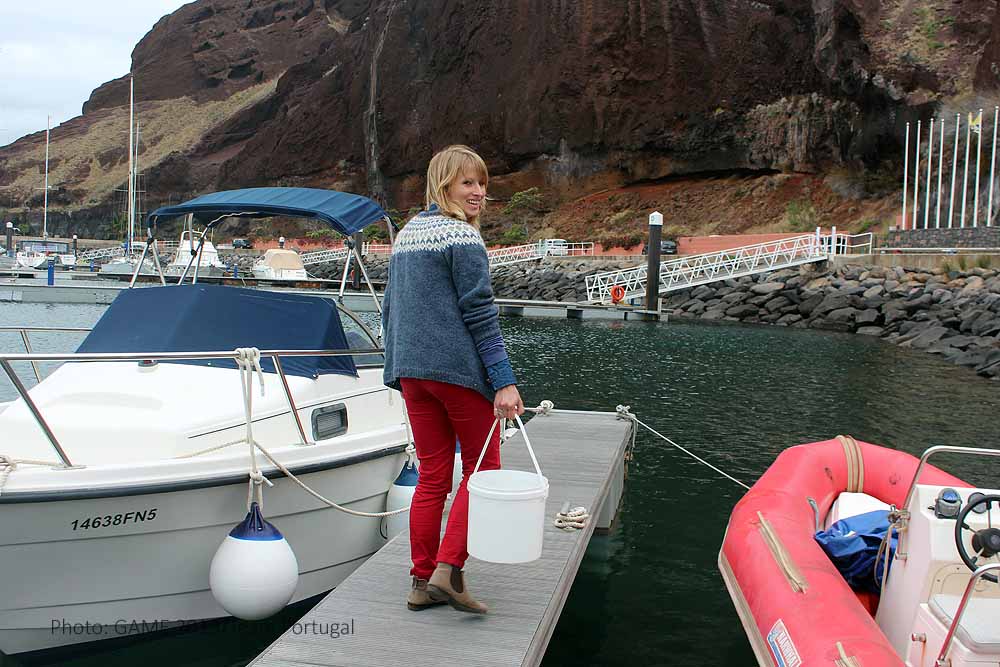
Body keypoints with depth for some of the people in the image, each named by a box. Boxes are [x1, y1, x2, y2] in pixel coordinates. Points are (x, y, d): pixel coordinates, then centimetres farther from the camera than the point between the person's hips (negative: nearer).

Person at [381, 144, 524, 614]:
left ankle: (421, 583, 15)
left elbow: (391, 308, 19)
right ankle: (448, 569, -3)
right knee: (482, 469, 6)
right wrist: (504, 382, -16)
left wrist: (398, 367, 24)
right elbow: (479, 314, -15)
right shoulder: (463, 237, -9)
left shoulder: (405, 234, 16)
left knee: (432, 477, 11)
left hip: (411, 370, 7)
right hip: (459, 369, -7)